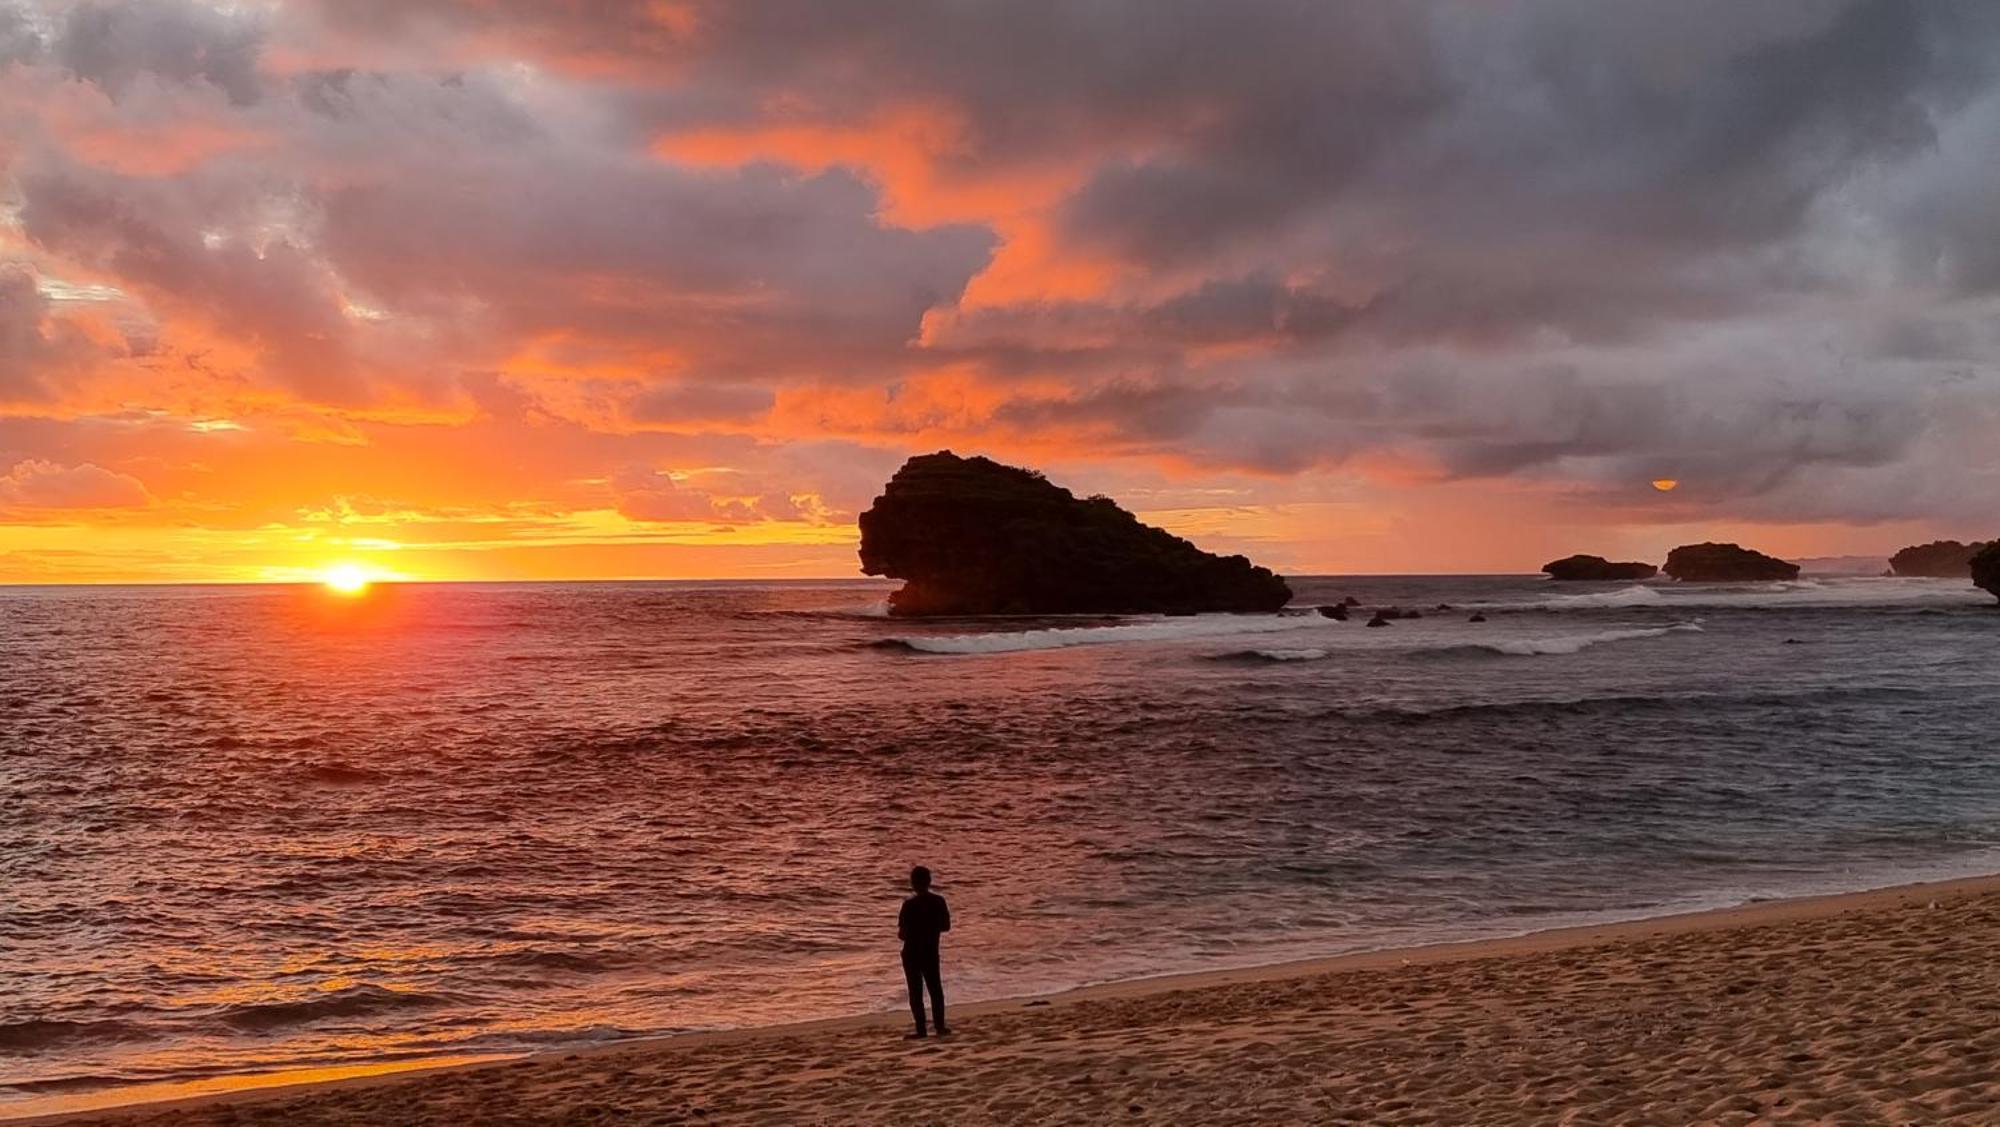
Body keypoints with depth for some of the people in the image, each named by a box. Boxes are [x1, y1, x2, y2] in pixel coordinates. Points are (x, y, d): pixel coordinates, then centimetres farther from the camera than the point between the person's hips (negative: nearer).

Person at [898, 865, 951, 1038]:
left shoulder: (909, 905, -18)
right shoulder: (938, 901, -6)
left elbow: (902, 933, -15)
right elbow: (946, 926, 2)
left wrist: (900, 934, 7)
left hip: (912, 954, -4)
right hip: (931, 952, 4)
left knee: (916, 991, 5)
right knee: (935, 989, 16)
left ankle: (921, 1029, 5)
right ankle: (940, 1026, 18)